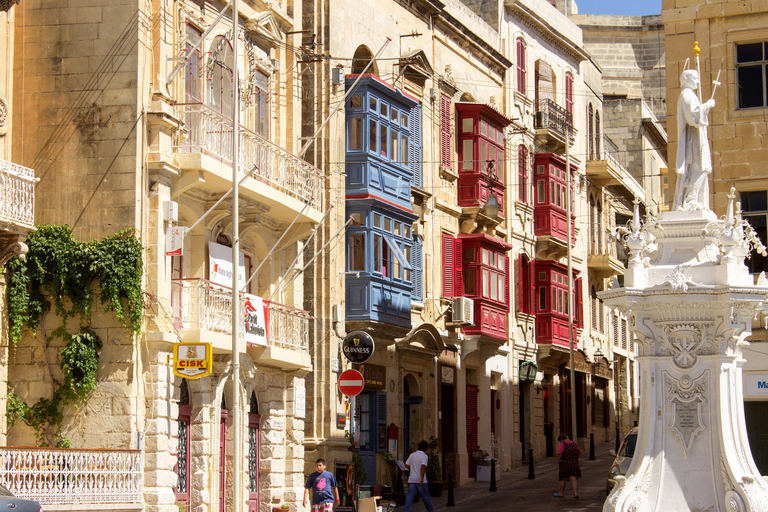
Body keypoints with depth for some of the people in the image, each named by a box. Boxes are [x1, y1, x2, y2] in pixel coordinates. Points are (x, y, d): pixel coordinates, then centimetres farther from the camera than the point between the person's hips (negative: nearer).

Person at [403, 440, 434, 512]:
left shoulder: (412, 455, 9)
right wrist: (422, 478, -25)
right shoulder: (424, 456, -7)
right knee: (425, 496, 11)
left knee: (410, 496, -2)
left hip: (412, 479, 4)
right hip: (420, 480, -4)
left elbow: (406, 465, 6)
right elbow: (423, 466, -21)